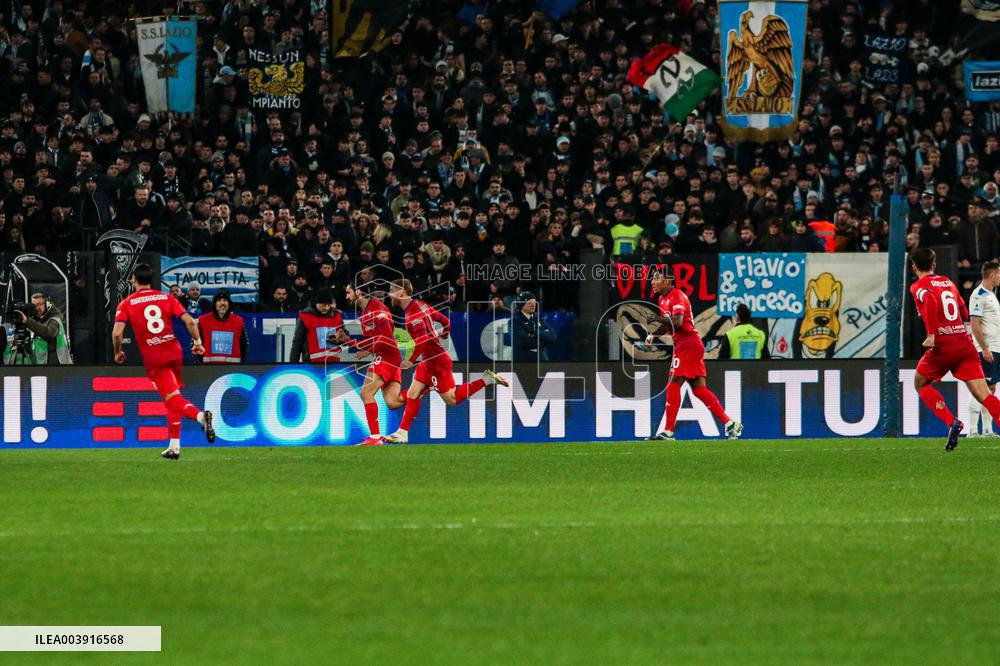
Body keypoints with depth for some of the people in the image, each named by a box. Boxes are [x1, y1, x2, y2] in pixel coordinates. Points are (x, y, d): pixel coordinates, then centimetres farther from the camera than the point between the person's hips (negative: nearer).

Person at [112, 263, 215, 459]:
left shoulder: (126, 304, 2)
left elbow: (117, 332, -8)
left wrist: (118, 352, 9)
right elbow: (189, 321, 1)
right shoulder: (166, 298, 10)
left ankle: (200, 415, -38)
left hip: (153, 358, -4)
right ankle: (174, 446, 14)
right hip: (174, 352, 4)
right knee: (172, 401, 17)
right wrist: (197, 342, 13)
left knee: (173, 399, -9)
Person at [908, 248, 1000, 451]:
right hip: (965, 341, 4)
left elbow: (930, 301, -22)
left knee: (921, 384, 19)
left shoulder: (918, 286, 1)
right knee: (983, 394, -3)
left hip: (942, 345, -4)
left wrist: (931, 334, -24)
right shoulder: (948, 283, 19)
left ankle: (951, 422, 0)